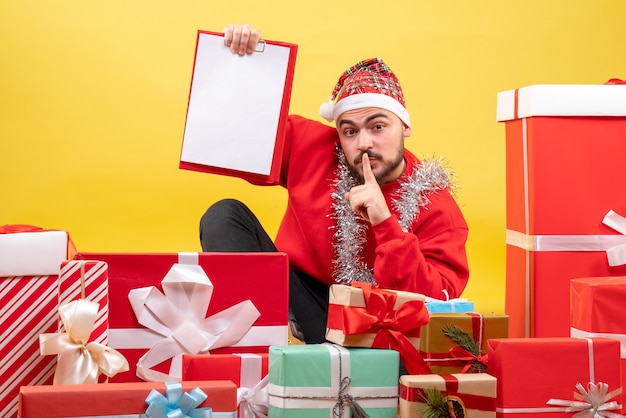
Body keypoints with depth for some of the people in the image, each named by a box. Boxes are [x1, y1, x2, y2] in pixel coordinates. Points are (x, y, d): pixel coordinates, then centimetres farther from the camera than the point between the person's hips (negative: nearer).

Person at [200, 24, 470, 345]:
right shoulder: (310, 145, 0)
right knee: (226, 215, -15)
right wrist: (235, 62, -4)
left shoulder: (436, 208, -9)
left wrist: (386, 223, -26)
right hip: (290, 295, 5)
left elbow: (437, 303, -19)